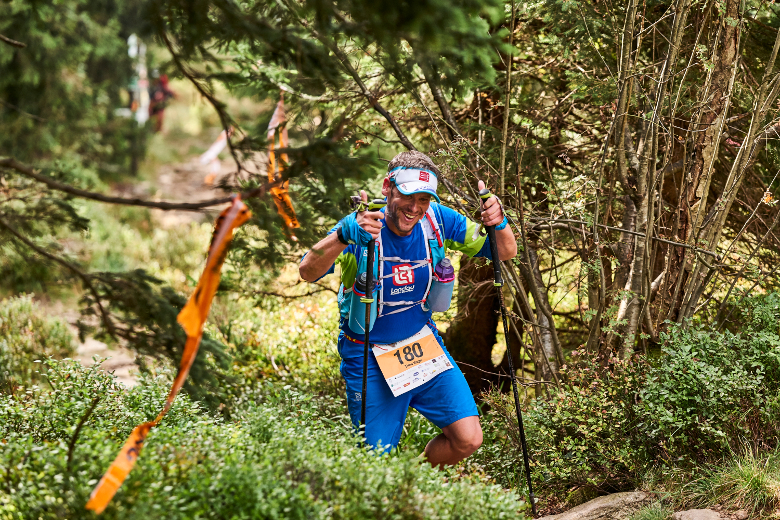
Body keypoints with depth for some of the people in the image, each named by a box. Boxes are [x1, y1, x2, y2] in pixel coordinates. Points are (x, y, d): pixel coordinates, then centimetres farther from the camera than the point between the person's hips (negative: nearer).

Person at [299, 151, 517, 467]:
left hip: (424, 344, 4)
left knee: (468, 439, -5)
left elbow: (505, 253, -4)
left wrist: (498, 224, -28)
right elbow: (308, 272, -38)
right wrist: (344, 235, -56)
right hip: (369, 357, -4)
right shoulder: (363, 228, -23)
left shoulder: (438, 220, -11)